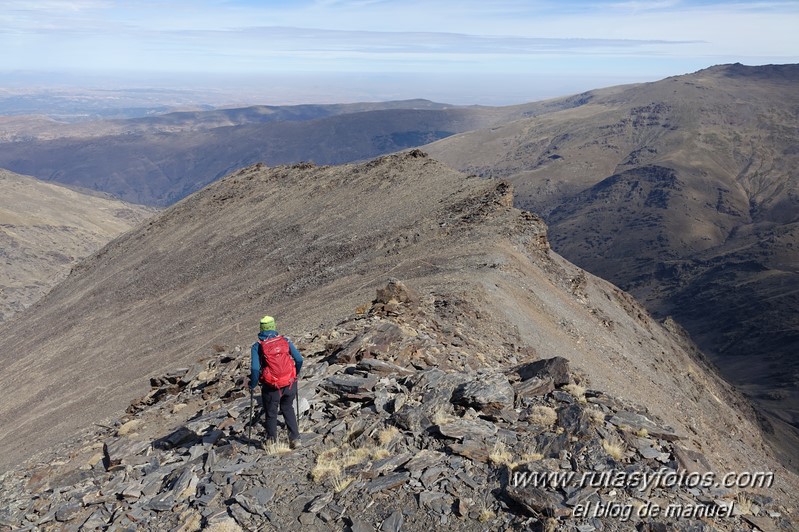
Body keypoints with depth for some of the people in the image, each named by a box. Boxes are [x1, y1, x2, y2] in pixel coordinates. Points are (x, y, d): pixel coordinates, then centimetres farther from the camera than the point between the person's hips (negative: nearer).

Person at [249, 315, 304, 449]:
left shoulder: (257, 346, -7)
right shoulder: (285, 341, 0)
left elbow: (255, 369, -14)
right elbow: (299, 359, -2)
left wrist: (252, 385, 2)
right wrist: (296, 374, 17)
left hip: (271, 387, -2)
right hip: (290, 384, 2)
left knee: (271, 414, 18)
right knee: (288, 409, 23)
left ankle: (272, 441, 30)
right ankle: (295, 439, 19)